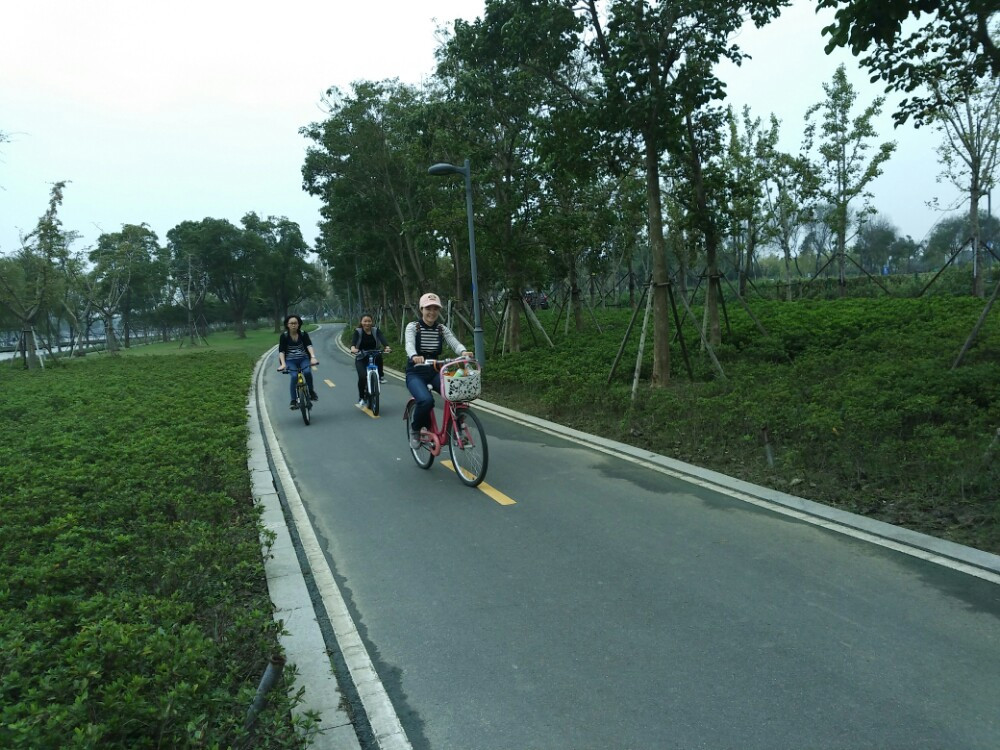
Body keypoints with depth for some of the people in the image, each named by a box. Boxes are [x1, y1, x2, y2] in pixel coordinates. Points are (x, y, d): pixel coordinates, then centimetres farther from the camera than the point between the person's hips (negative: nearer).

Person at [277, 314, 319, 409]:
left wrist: (313, 357, -33)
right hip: (290, 360, -1)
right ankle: (293, 401, -17)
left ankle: (311, 392, -4)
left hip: (304, 359, 1)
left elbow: (309, 346, -15)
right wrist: (283, 363, -26)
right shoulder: (284, 336, -5)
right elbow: (281, 351, -11)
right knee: (294, 376, -25)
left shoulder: (303, 334, -2)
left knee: (307, 372, -28)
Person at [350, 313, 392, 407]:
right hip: (361, 359, -1)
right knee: (362, 376, -22)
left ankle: (381, 376, -11)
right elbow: (353, 340, -24)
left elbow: (382, 339, -20)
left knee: (379, 356, -33)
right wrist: (353, 348, -48)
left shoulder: (376, 330, -2)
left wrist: (387, 347, -41)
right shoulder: (358, 331, -6)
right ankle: (361, 398, -1)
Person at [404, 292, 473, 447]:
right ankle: (415, 429, -2)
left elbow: (455, 342, -14)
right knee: (426, 400, -33)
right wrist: (414, 356, -50)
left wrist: (464, 352, -38)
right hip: (415, 373, -4)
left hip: (435, 372, 4)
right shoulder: (412, 327, -6)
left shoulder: (442, 329, 4)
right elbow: (409, 344, -26)